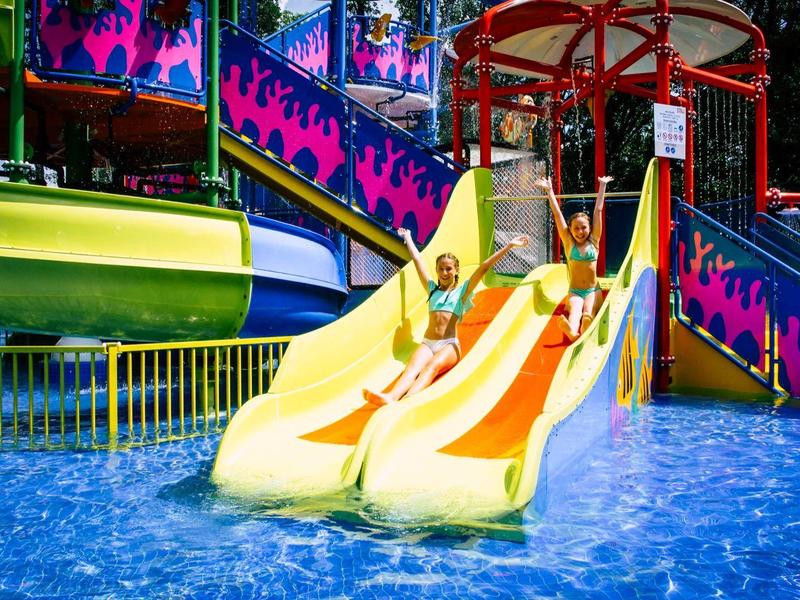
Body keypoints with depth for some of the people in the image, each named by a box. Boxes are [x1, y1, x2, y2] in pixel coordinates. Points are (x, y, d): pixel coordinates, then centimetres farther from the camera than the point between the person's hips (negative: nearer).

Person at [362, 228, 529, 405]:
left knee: (433, 366, -36)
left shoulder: (462, 291, 16)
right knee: (413, 367, -30)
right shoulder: (432, 289, 25)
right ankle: (390, 397, -61)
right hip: (427, 343, 3)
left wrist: (509, 245, 2)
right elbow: (417, 259, 33)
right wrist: (408, 237, 41)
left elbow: (484, 266, 9)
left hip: (449, 345, -3)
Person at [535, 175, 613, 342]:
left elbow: (598, 211, 6)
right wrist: (549, 191, -2)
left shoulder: (594, 241, 5)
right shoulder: (569, 243, 3)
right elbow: (557, 214, 0)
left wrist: (602, 186, 7)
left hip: (593, 290, 0)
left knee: (588, 315, -31)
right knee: (574, 313, -31)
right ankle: (572, 333, -62)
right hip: (575, 291, 0)